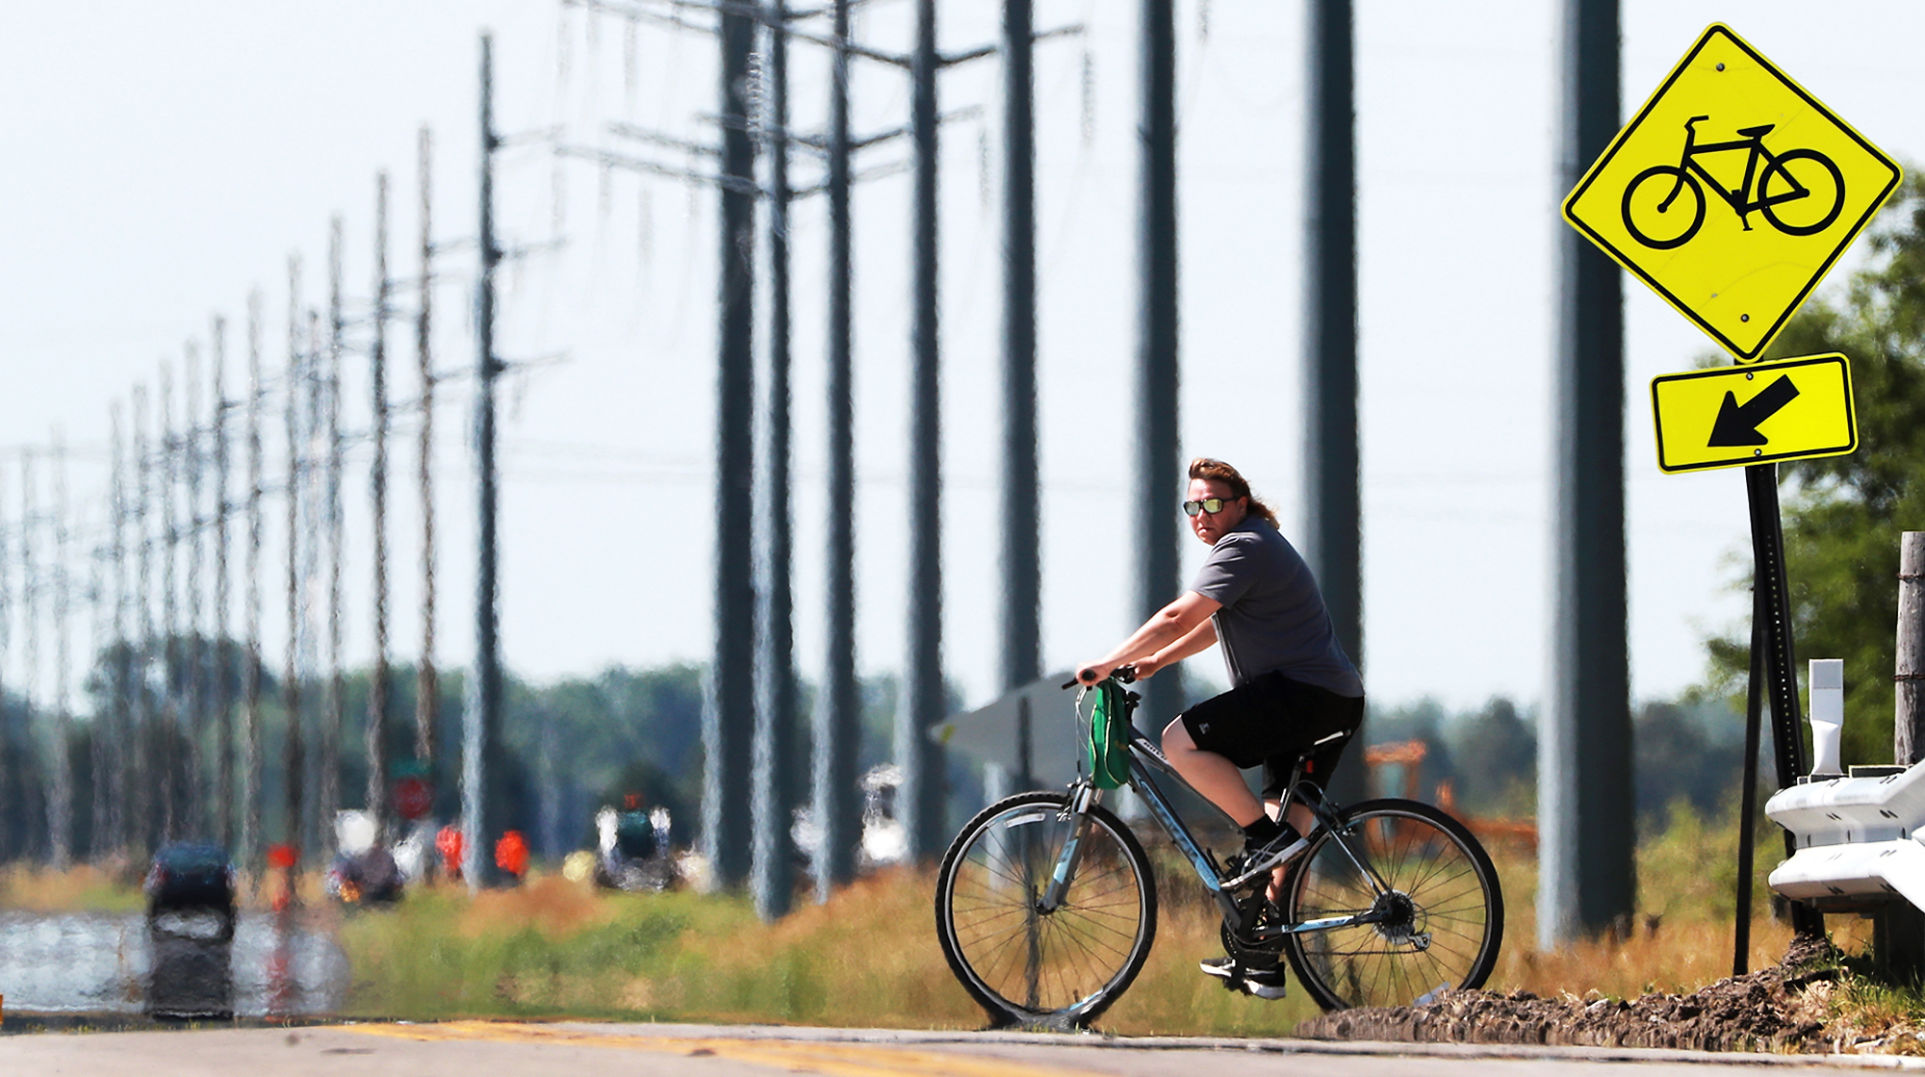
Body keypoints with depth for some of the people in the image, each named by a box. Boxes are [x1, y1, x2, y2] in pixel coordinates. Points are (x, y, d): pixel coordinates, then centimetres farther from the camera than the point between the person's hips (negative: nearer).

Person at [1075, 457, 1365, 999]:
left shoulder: (1244, 548, -11)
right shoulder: (1254, 545, 23)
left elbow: (1179, 616, -19)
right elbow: (1214, 625, 32)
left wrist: (1110, 663, -14)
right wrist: (1156, 660, 23)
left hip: (1304, 691, -11)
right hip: (1335, 702, 11)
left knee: (1181, 742, -16)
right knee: (1286, 829, 12)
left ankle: (1266, 835, -15)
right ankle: (1267, 963, 14)